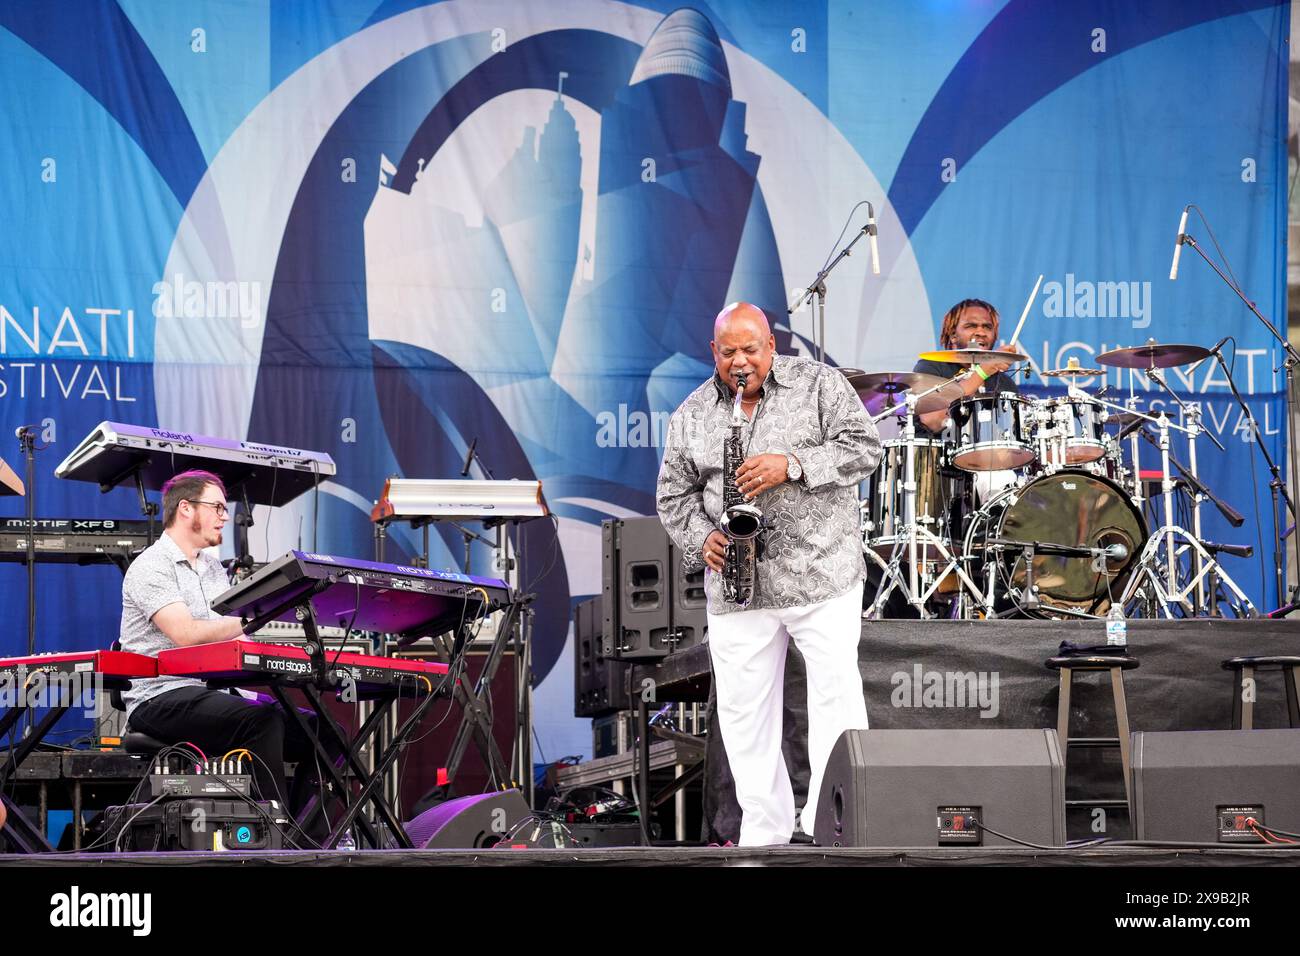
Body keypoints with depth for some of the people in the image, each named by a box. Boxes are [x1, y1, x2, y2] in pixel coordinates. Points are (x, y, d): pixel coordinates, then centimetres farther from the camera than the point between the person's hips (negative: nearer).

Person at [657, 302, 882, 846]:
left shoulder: (818, 384, 0)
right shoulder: (692, 414, 9)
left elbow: (864, 447, -8)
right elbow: (673, 494, 12)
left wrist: (793, 465, -19)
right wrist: (701, 539, -6)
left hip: (821, 574, -3)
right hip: (736, 586, 3)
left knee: (837, 697, -8)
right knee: (743, 711, 4)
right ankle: (765, 832, 12)